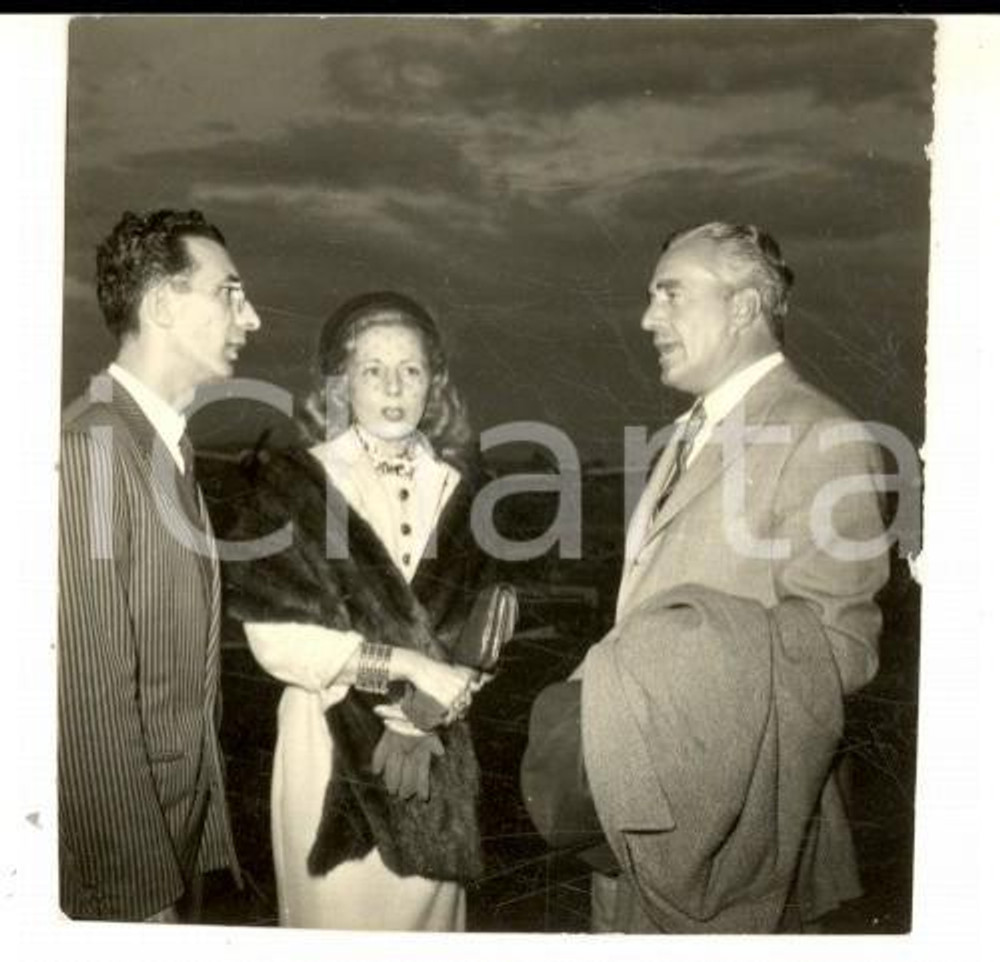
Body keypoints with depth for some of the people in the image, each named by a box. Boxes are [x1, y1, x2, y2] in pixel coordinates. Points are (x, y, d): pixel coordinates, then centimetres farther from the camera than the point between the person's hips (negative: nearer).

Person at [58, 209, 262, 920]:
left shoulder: (172, 442, 8)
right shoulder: (93, 444, -20)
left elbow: (188, 671, 8)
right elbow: (92, 690, -23)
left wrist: (201, 837, 10)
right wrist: (141, 893, -20)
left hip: (182, 827, 8)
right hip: (118, 865, -8)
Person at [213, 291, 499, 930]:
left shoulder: (453, 487, 4)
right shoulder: (292, 487, -8)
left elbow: (466, 632, 5)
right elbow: (278, 638, -14)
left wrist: (431, 698, -12)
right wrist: (407, 666, -17)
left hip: (434, 749, 3)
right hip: (334, 750, -3)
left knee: (426, 908, 13)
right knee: (341, 912, 7)